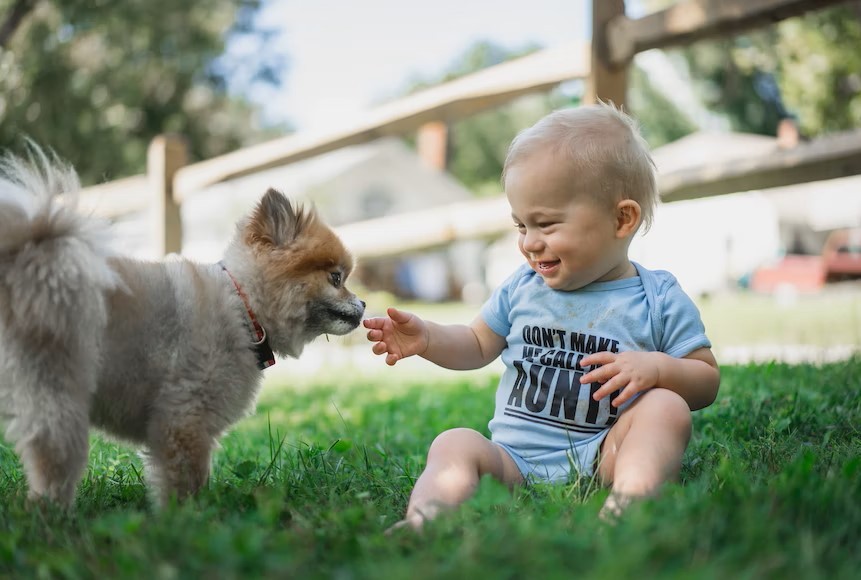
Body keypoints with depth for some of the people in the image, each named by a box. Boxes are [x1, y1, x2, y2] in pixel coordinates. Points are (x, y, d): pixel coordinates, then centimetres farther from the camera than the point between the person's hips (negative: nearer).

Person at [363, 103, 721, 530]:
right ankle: (419, 524, -48)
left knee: (667, 407, -26)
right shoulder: (522, 288, 14)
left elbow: (707, 382, 3)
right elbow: (478, 345, 26)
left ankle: (626, 507, -47)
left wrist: (657, 368, -18)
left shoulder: (660, 300, 3)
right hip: (514, 459, 3)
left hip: (600, 459, -3)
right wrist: (427, 338, 7)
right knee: (454, 445, -21)